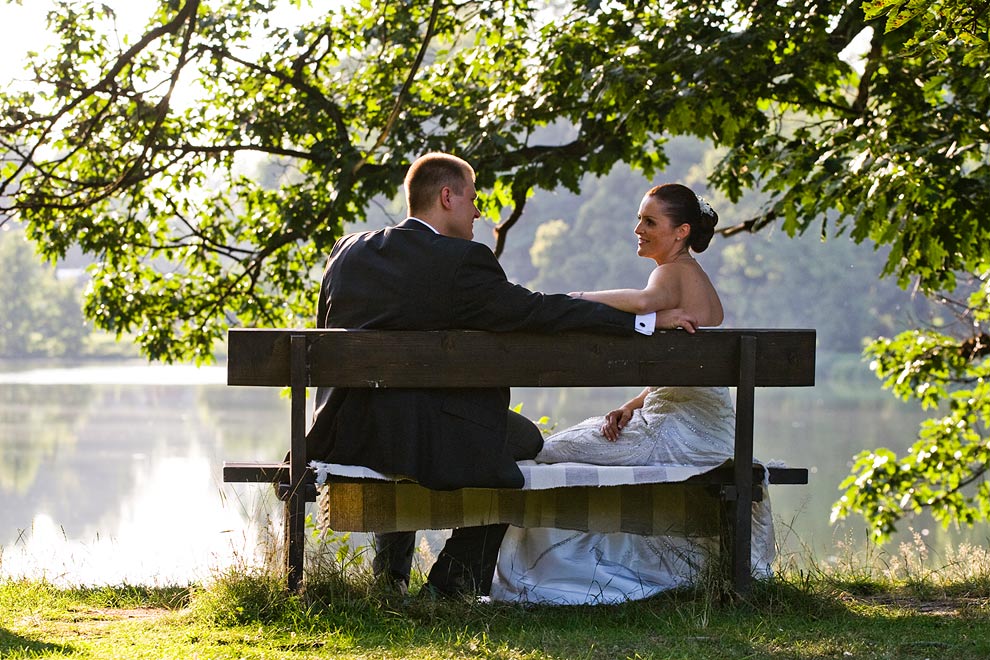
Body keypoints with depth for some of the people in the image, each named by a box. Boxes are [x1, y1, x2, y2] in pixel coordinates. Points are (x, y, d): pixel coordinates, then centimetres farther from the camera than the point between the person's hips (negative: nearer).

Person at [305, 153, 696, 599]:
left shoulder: (347, 251, 9)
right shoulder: (460, 261, -11)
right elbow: (540, 312, -11)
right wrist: (649, 320, -6)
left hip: (341, 433, 7)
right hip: (416, 441, -6)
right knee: (522, 438, 19)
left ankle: (390, 576, 40)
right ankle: (454, 586, 19)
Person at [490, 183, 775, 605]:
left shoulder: (674, 272, -11)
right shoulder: (698, 280, 19)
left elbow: (644, 301, -36)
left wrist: (577, 300, -23)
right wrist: (631, 407, 3)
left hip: (681, 430, -10)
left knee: (553, 456, -5)